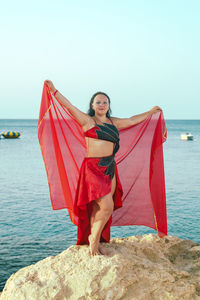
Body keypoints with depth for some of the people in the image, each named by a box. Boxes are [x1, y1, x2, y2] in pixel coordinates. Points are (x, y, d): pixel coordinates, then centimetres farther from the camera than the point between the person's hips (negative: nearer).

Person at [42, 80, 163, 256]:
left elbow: (132, 120, 30)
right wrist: (53, 89, -9)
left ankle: (95, 241, 19)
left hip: (110, 168, 6)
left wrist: (151, 112, 39)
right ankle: (94, 238, 9)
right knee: (107, 206, -12)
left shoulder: (113, 122, 17)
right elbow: (68, 105, -4)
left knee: (98, 209, 7)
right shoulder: (87, 120, 2)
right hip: (93, 167, -6)